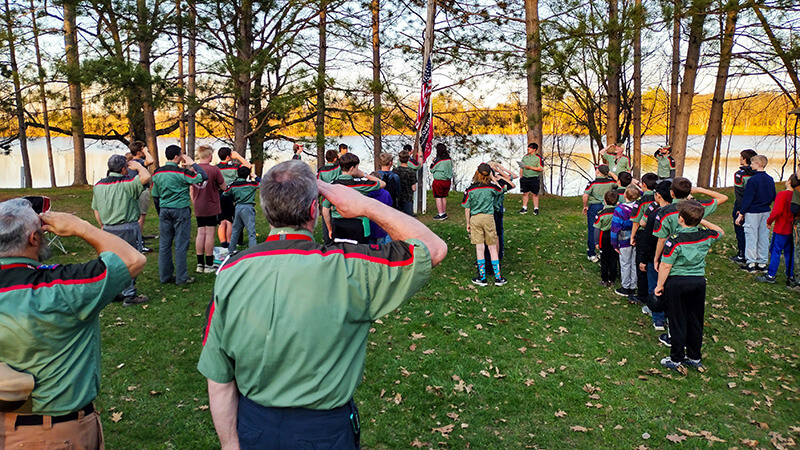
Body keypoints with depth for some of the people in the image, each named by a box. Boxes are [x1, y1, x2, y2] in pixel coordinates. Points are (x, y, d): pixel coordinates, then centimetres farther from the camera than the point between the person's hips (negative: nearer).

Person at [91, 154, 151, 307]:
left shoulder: (98, 185, 7)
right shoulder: (127, 183, -16)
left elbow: (96, 210, 13)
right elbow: (146, 177, -31)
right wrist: (138, 166, -10)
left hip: (108, 229, 7)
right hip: (128, 228, -7)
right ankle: (129, 296, 6)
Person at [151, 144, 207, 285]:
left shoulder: (157, 173, 5)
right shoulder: (181, 173, -14)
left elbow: (155, 194, 12)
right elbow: (203, 177, -14)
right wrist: (192, 163, -2)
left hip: (164, 210, 6)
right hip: (181, 210, -6)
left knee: (164, 244, 10)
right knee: (180, 245, 0)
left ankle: (165, 276, 17)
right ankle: (181, 278, 4)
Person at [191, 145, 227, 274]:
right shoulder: (214, 169, -14)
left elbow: (191, 190, 10)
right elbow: (224, 187, -6)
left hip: (198, 208, 5)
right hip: (212, 207, -5)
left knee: (200, 233, 10)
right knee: (210, 234, 0)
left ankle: (200, 264, 13)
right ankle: (209, 265, 6)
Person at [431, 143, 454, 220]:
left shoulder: (437, 159, -17)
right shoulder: (449, 159, 0)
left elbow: (432, 169, -6)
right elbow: (451, 168, 12)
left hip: (439, 181, -6)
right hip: (448, 180, 6)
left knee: (438, 197, 2)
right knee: (444, 197, 17)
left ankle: (441, 214, 1)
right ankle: (444, 213, 24)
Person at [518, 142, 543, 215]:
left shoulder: (538, 157, -5)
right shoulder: (525, 156, 12)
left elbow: (540, 168, -11)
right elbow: (521, 167, 19)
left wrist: (530, 167, -16)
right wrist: (520, 176, 10)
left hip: (534, 178, -5)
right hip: (525, 178, 5)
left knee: (535, 194, 1)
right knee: (525, 193, 7)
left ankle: (536, 209, 9)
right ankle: (524, 208, 14)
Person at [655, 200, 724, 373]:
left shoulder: (674, 240, -19)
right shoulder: (706, 236, -3)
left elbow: (665, 266, -16)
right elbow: (720, 232, 22)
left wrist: (660, 285, -4)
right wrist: (703, 221, 19)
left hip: (677, 283, -5)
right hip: (699, 281, 5)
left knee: (678, 322, 4)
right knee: (695, 321, 15)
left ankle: (676, 360, 13)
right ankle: (694, 358, 26)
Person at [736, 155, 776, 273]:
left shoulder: (753, 180, -16)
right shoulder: (770, 179, 6)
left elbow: (747, 198, -15)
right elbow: (773, 197, 14)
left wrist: (741, 213, -10)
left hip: (753, 213, -7)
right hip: (766, 212, 7)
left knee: (751, 237, 0)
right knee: (764, 237, 10)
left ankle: (751, 264, 3)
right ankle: (762, 263, 15)